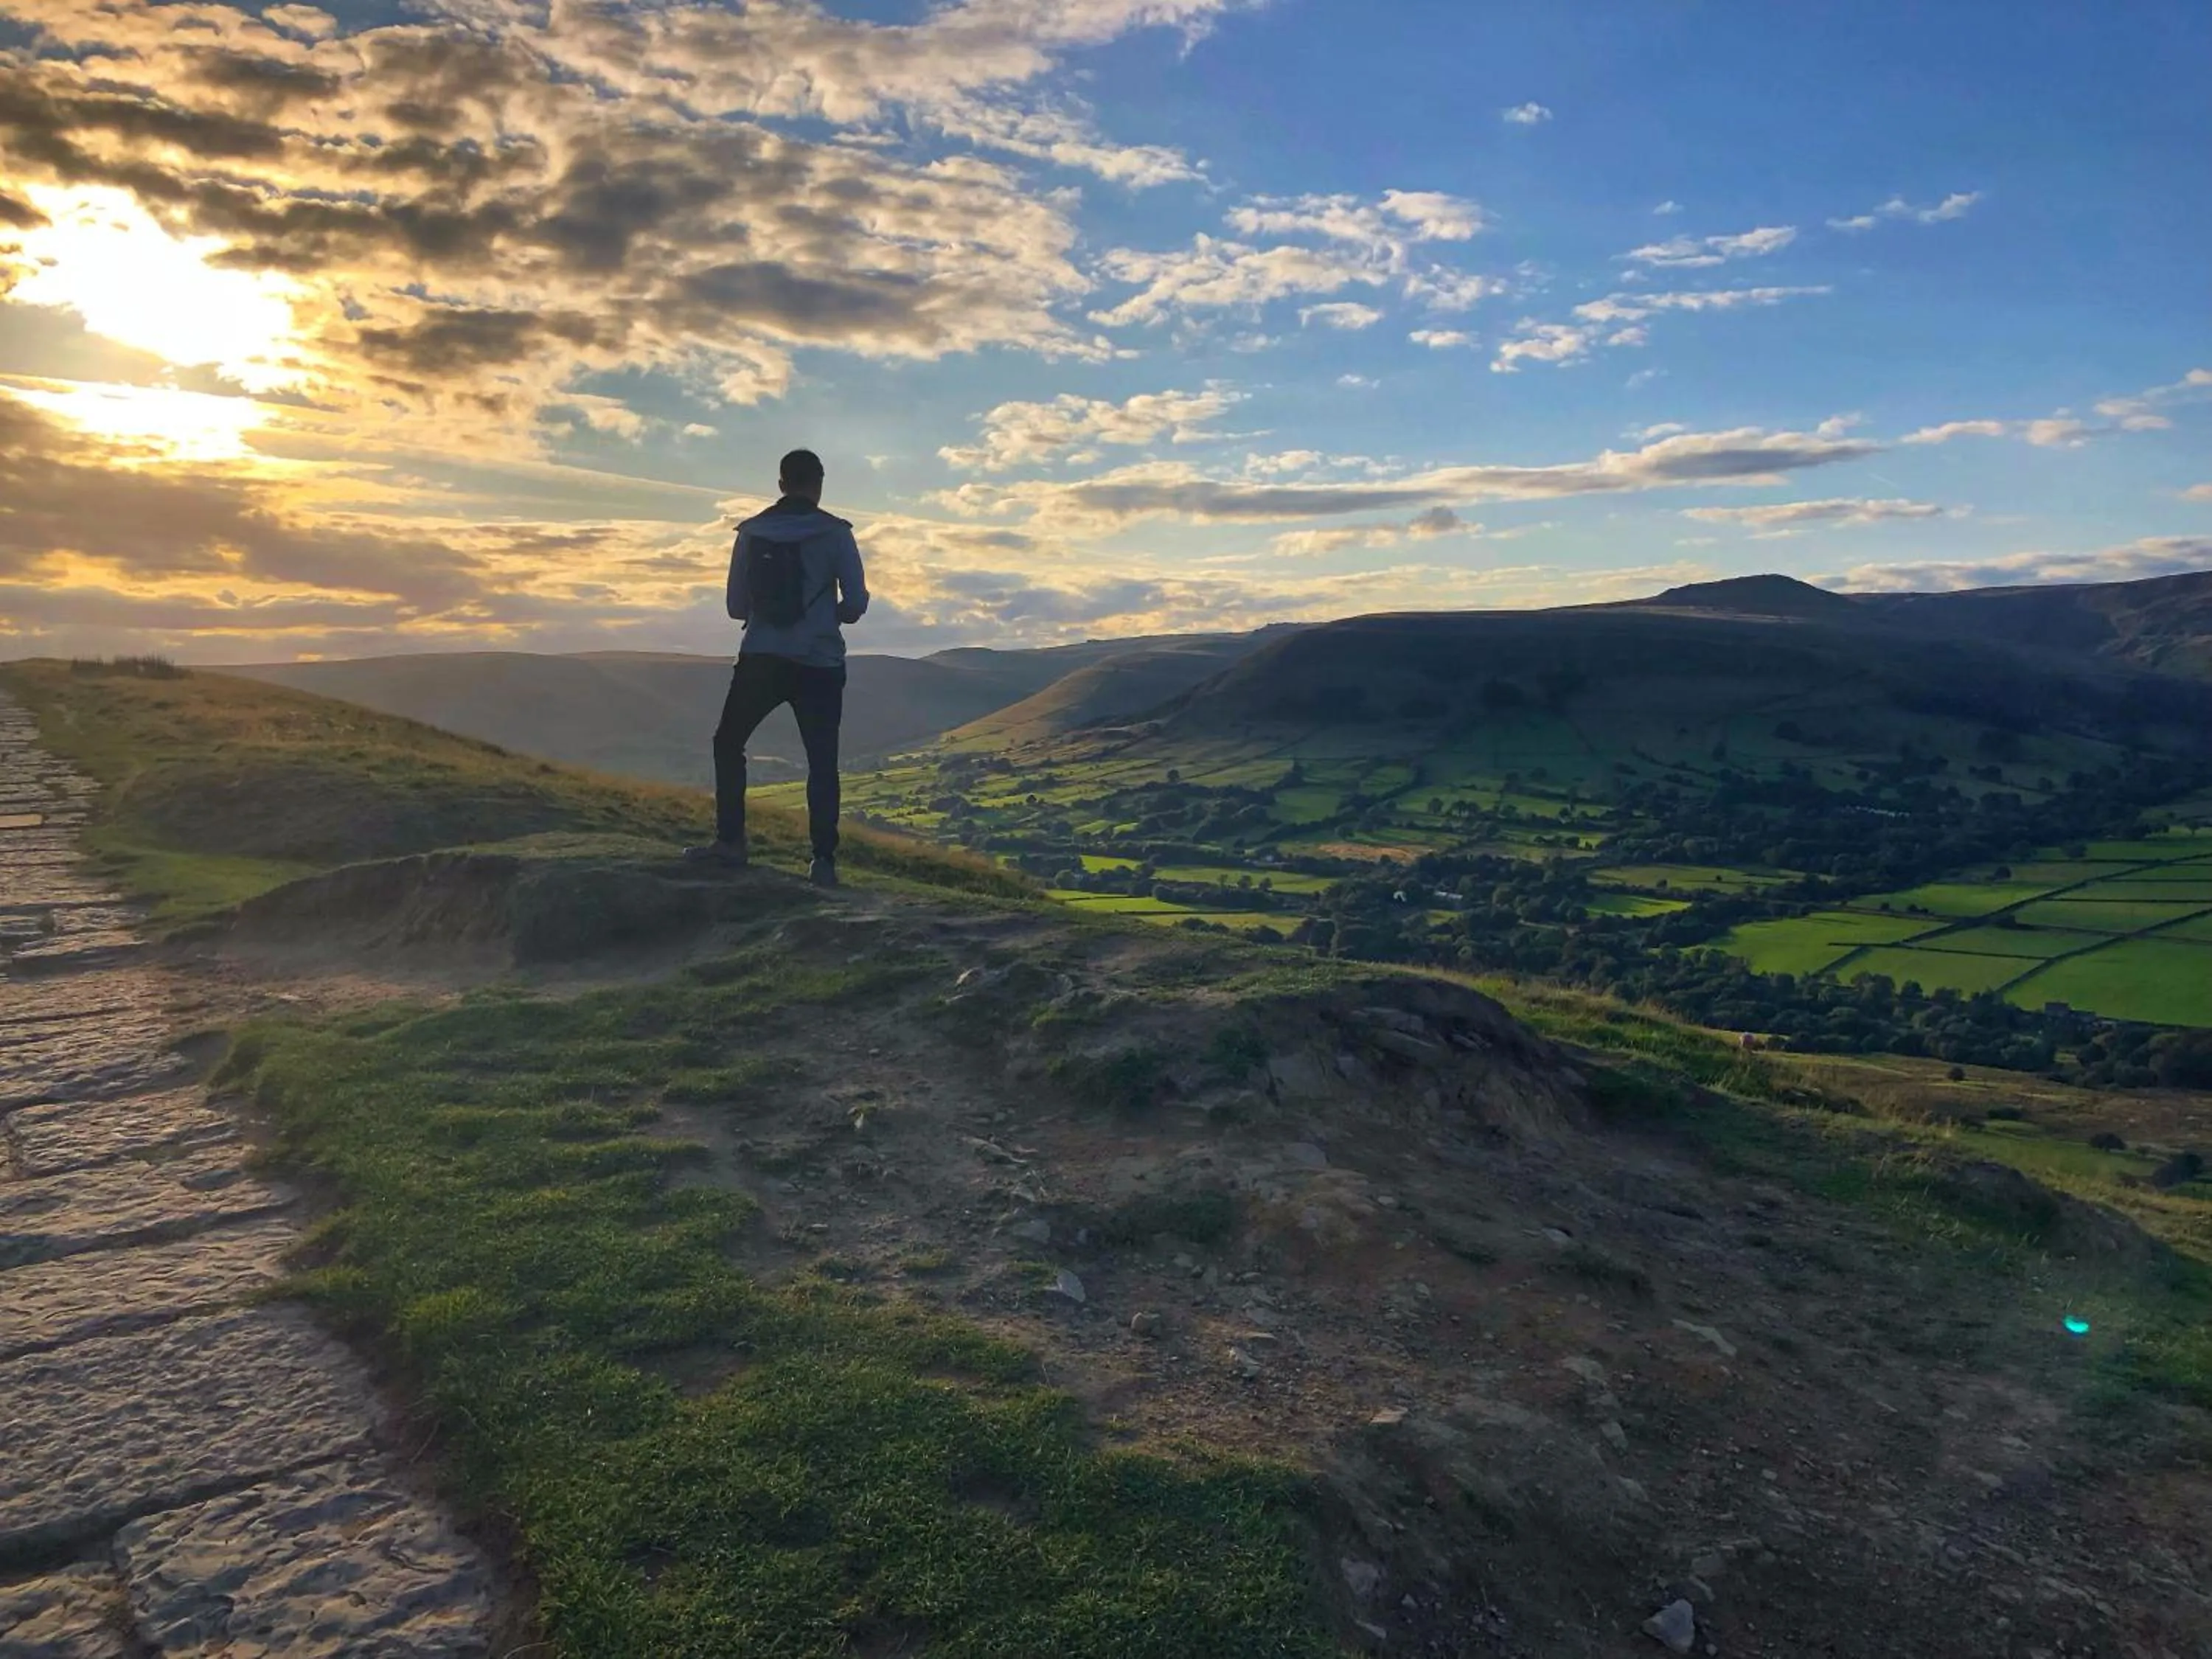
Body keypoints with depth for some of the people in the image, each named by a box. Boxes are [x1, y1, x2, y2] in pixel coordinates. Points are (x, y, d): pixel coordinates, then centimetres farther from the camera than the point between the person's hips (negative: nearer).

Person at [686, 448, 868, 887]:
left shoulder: (751, 532, 4)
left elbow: (736, 606, 7)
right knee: (822, 763, 4)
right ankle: (823, 861, -2)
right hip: (820, 665, -1)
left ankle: (730, 841, 12)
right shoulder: (835, 533, -2)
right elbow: (856, 604, -4)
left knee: (728, 744, 18)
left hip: (761, 661, 1)